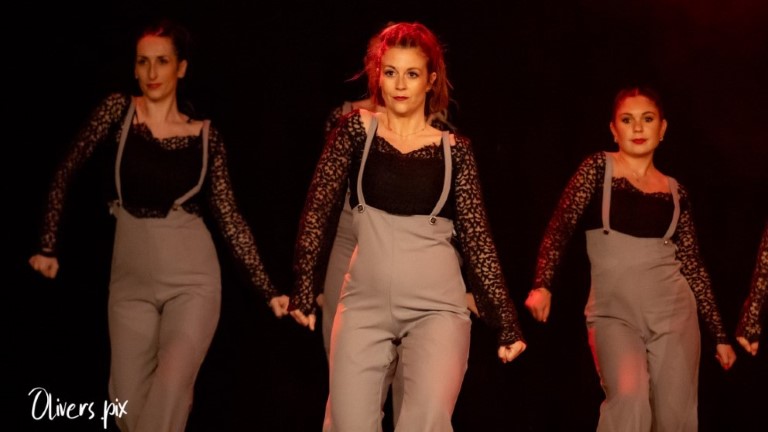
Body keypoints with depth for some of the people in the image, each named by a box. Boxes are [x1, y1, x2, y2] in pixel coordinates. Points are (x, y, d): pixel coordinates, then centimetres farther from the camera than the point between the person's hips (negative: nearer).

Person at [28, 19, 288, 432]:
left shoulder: (205, 135, 1)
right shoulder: (118, 110, -1)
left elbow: (229, 216, 4)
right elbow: (66, 172, 4)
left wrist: (267, 290, 1)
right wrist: (48, 246, -1)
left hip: (192, 278, -1)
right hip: (131, 278, 1)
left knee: (170, 387, -21)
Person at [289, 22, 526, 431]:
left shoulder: (454, 148, 5)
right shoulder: (357, 129, 5)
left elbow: (476, 238, 6)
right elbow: (318, 211, 5)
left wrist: (506, 320, 3)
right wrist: (305, 288, 0)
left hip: (436, 305, -1)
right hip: (365, 302, 1)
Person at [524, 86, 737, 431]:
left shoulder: (675, 192, 11)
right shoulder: (598, 168, 2)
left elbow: (692, 265, 14)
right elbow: (560, 227, -6)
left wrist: (719, 333, 13)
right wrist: (542, 284, -21)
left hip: (673, 311, 3)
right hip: (614, 312, -3)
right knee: (629, 398, -24)